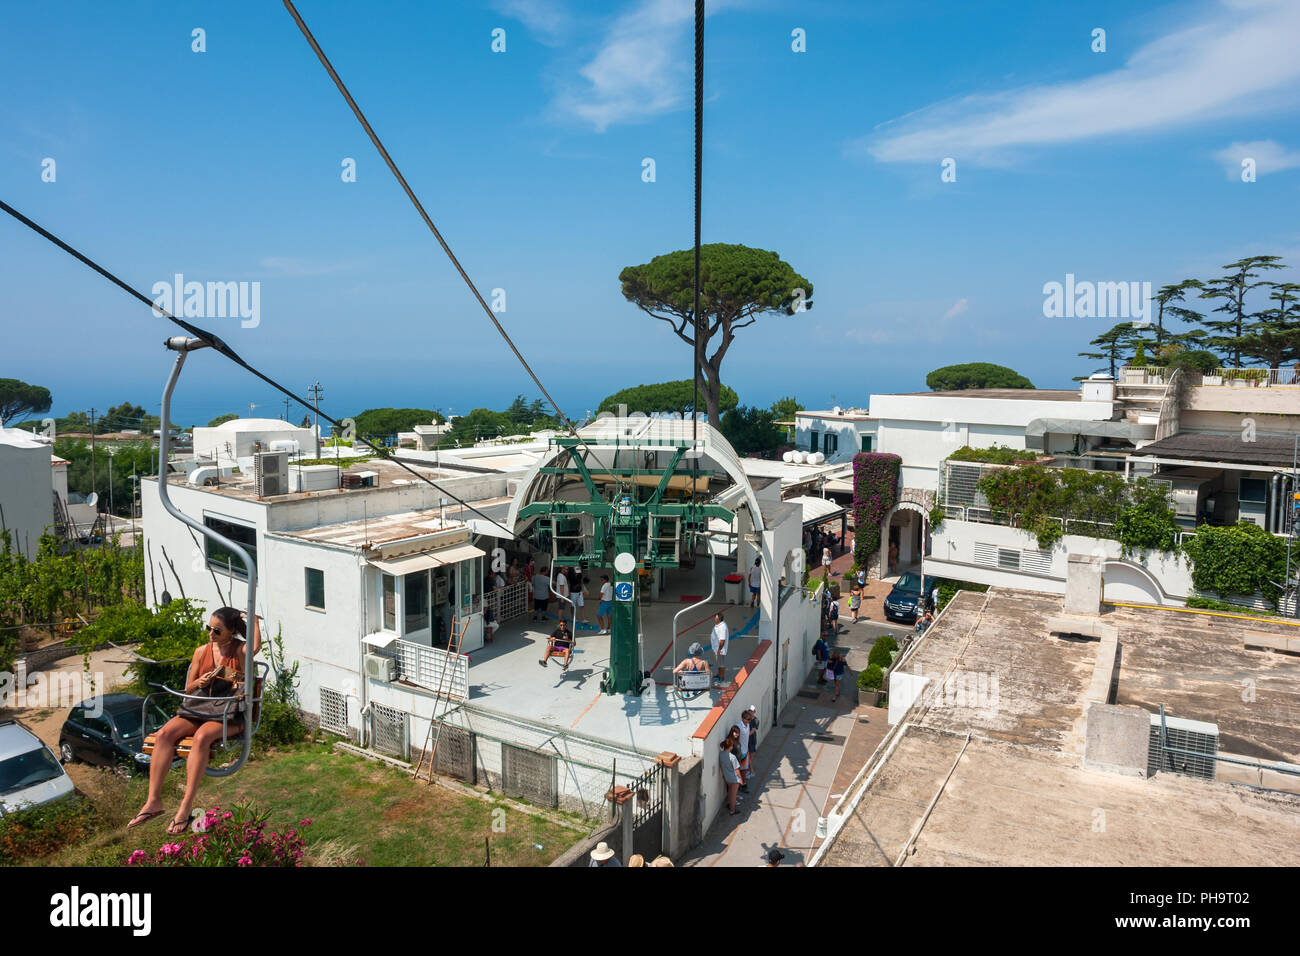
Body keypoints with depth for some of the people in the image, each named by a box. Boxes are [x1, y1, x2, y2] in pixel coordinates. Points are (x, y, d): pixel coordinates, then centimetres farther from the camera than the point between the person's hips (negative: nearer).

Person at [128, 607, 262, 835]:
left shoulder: (239, 650, 0)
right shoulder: (201, 651, 15)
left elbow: (256, 647, -26)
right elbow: (188, 688, 21)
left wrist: (254, 621, -12)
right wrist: (199, 683, -2)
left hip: (228, 713, -5)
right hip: (198, 707, 5)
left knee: (202, 737, -34)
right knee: (164, 733, -22)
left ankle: (186, 807, -32)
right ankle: (153, 801, -22)